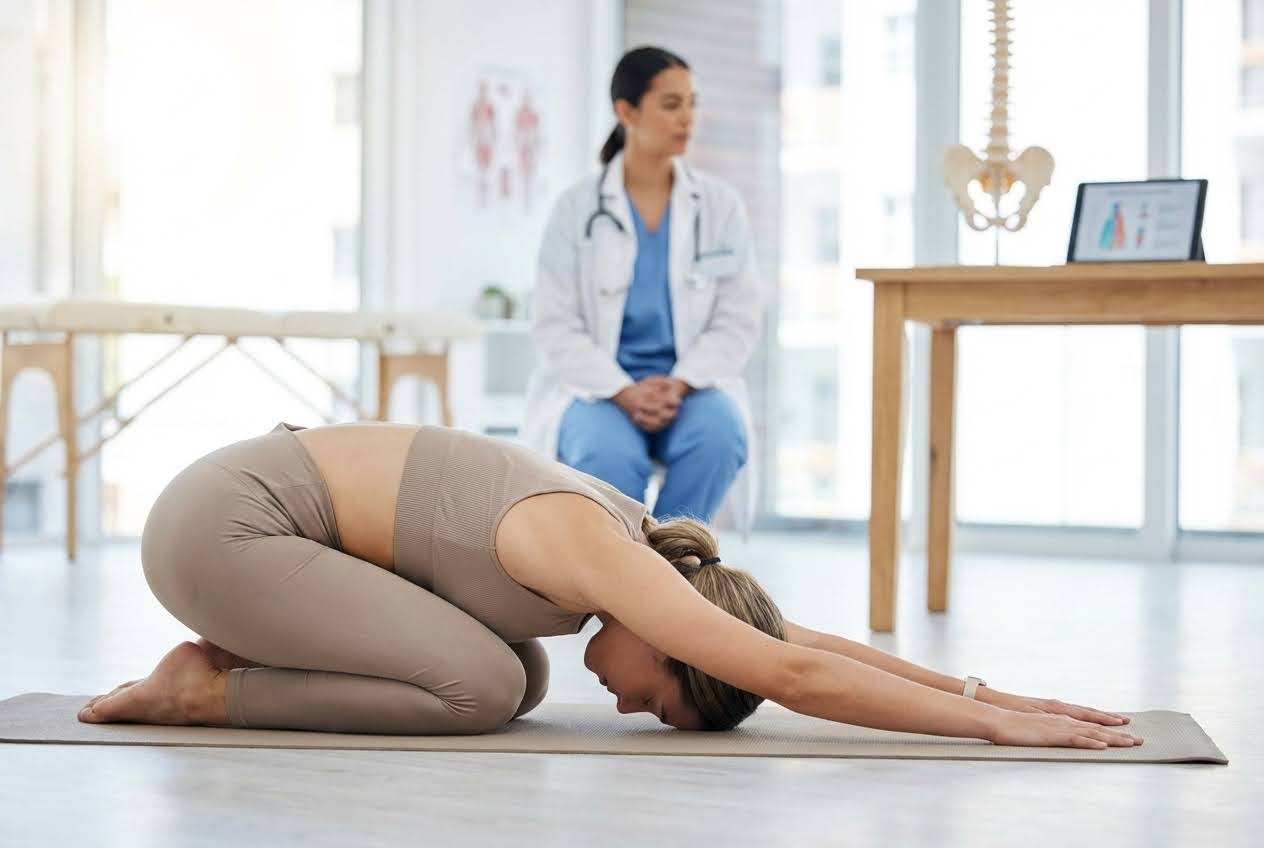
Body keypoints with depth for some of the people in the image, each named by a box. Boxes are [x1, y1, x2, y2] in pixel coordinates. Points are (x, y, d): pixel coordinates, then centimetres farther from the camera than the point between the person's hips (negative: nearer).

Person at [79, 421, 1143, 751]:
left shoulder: (642, 543, 2)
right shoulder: (591, 552, -24)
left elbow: (810, 643, 9)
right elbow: (793, 676, -30)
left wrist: (985, 688, 4)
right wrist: (995, 724, -26)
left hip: (262, 497, 9)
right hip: (223, 522, -9)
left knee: (520, 679, 5)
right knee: (485, 687, -18)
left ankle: (236, 661, 11)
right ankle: (208, 690, -4)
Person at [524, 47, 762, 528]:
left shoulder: (721, 206, 4)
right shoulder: (577, 208, 0)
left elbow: (739, 318, 0)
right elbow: (555, 325, -4)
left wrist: (679, 386, -17)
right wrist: (624, 393, -19)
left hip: (690, 385, 2)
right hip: (598, 386, -1)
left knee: (719, 435, -32)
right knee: (609, 456, -34)